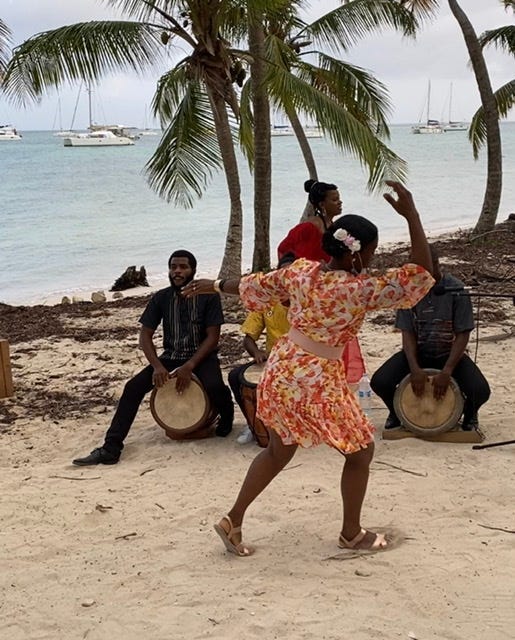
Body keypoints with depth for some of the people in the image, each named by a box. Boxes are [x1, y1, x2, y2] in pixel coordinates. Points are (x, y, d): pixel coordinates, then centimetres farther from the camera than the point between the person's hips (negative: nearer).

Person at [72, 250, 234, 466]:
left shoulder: (208, 296, -10)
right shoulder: (161, 298, -2)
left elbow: (213, 337, -12)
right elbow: (145, 335, -1)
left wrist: (189, 366, -24)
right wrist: (157, 366, -19)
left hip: (201, 356, -3)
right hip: (170, 357, 3)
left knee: (213, 387, -35)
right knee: (133, 387, -19)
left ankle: (227, 416, 2)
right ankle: (111, 448, -21)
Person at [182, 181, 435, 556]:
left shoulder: (301, 270, -3)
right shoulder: (359, 289, -20)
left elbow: (257, 284, 11)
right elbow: (423, 276, -20)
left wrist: (214, 285, 28)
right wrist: (412, 216, -23)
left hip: (281, 372, 7)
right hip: (318, 384, -7)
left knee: (278, 451, 25)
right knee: (361, 451, 16)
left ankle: (233, 521, 29)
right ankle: (352, 534, 28)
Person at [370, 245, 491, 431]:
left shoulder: (456, 289, -16)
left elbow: (463, 334, -15)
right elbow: (407, 333, -8)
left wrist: (446, 371, -25)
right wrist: (415, 368, -24)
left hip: (449, 354, -2)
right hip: (416, 352, 2)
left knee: (480, 391, -26)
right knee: (379, 382, -22)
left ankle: (469, 414, 13)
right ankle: (397, 411, 14)